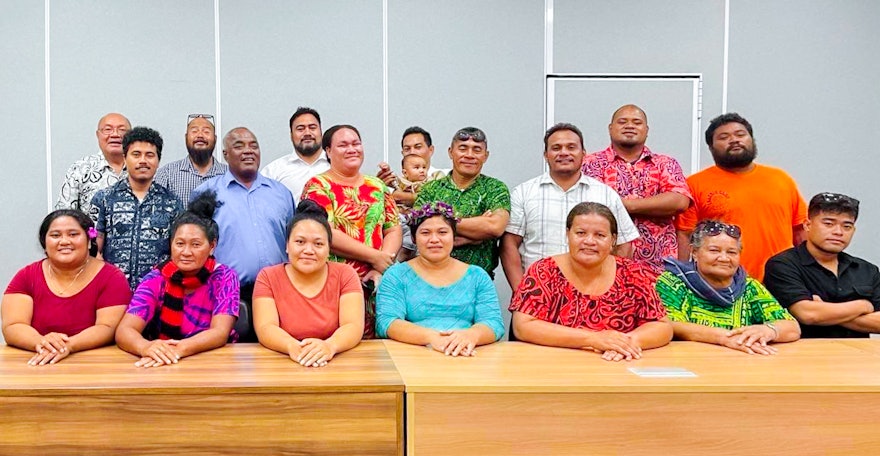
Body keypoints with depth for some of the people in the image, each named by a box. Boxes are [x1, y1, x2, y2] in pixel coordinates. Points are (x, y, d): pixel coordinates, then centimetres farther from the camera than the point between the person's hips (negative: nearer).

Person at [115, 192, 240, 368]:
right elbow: (124, 331, -11)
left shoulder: (224, 277, -3)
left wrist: (178, 349, -31)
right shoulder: (156, 278, -1)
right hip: (160, 365, 1)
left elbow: (220, 333, -14)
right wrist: (146, 347, -32)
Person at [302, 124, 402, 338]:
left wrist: (380, 269, -8)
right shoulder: (318, 186, -1)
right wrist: (375, 257, -11)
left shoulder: (377, 186, 14)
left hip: (375, 286, 4)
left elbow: (393, 230, 8)